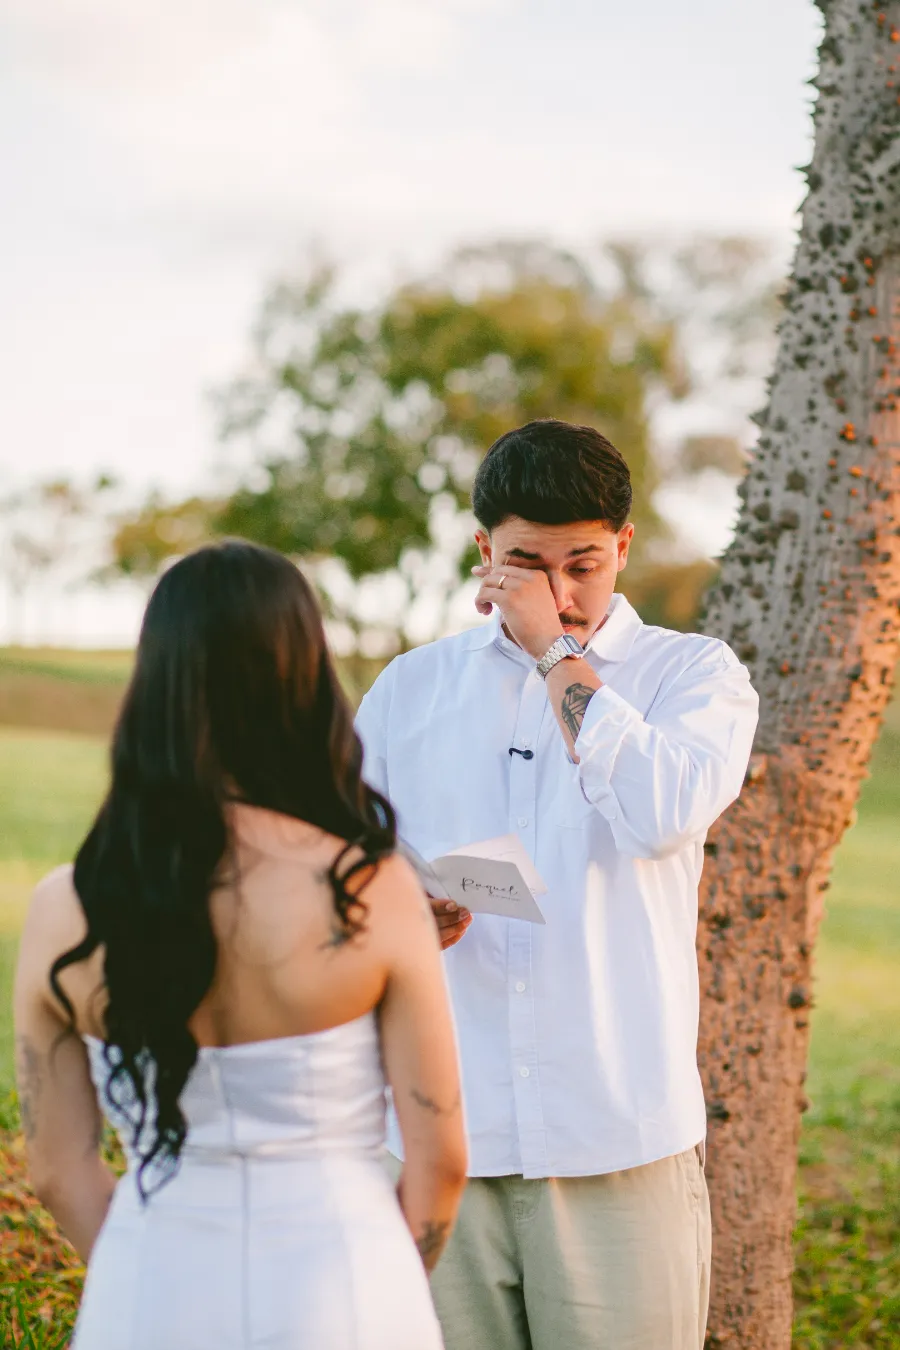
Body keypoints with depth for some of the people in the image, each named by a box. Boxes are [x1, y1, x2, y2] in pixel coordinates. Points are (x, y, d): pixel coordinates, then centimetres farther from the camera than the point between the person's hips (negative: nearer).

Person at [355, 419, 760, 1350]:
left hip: (619, 1142, -2)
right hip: (437, 1133, 2)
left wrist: (556, 649, -7)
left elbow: (662, 813, -16)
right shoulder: (409, 687, 13)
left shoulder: (693, 672, 4)